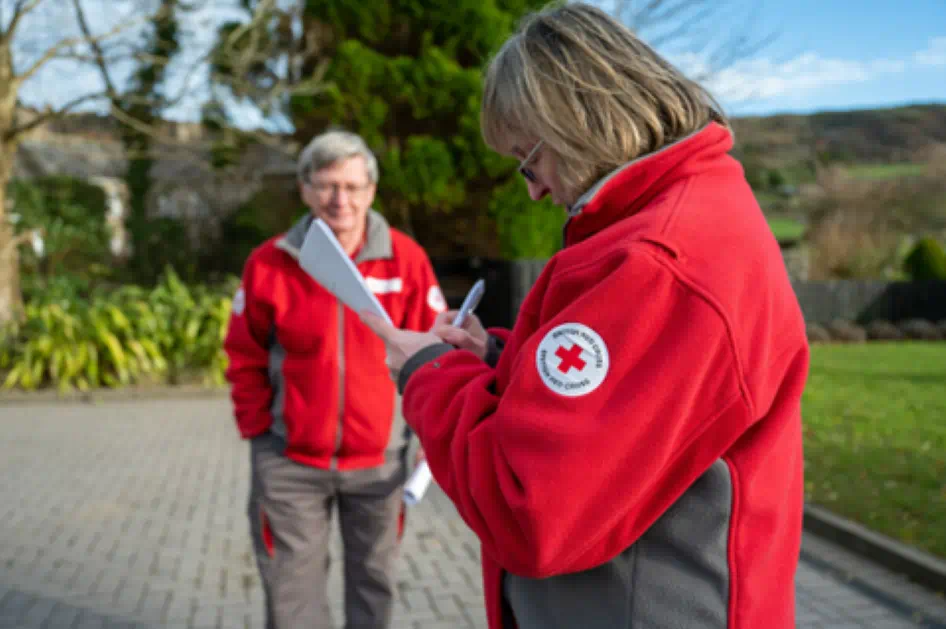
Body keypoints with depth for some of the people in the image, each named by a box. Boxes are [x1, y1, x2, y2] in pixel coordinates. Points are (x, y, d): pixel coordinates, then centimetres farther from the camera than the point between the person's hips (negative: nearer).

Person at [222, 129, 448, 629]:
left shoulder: (406, 259, -6)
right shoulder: (270, 263, -5)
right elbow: (245, 359, 3)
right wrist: (258, 430, -1)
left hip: (379, 459, 0)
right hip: (289, 462, 0)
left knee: (373, 586, 16)